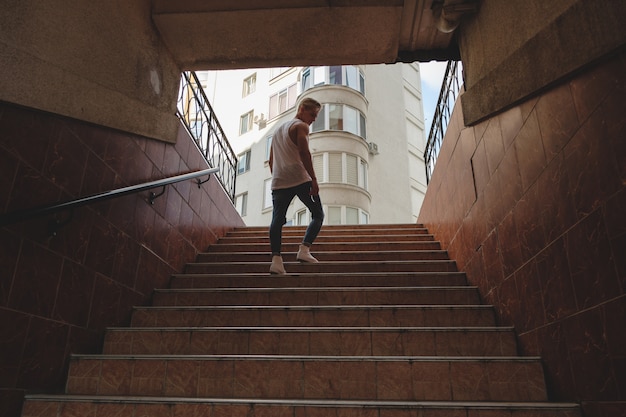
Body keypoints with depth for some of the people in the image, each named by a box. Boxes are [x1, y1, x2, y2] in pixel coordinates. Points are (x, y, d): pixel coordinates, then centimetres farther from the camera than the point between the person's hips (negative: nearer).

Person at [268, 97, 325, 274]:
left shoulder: (279, 129, 27)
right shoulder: (301, 126, 2)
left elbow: (271, 160, 27)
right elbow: (304, 152, -14)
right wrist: (314, 179, -16)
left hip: (279, 181, 7)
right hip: (300, 179, -6)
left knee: (277, 219, 0)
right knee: (318, 215, 4)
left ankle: (276, 259, -11)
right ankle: (304, 249, -12)